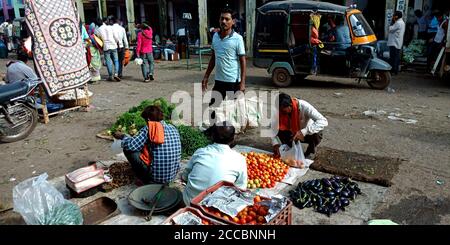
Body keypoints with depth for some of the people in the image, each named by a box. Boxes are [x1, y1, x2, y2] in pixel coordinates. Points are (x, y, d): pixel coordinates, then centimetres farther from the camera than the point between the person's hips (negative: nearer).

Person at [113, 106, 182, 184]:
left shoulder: (148, 129, -10)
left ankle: (146, 180, 8)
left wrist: (122, 136, 7)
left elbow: (131, 146, -14)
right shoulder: (173, 128, 6)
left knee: (127, 149, 3)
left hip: (156, 177, -7)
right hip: (172, 176, 7)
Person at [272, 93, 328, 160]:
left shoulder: (304, 106, -32)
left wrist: (303, 132, -49)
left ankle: (311, 150, -2)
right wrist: (276, 144, -36)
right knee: (280, 133, -25)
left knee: (316, 135, -35)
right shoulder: (280, 110, -20)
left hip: (307, 133, -3)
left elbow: (323, 121, -40)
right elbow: (274, 127, -20)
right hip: (293, 133, 3)